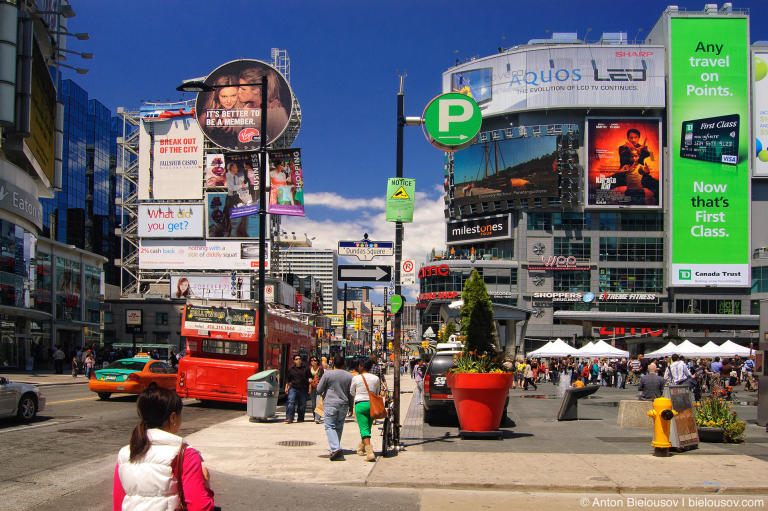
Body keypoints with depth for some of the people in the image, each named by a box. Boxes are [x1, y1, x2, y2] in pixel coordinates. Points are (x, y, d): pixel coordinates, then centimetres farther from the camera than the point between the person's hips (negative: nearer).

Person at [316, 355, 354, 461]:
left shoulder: (327, 374, -6)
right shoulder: (349, 376, 6)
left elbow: (319, 389, -2)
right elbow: (351, 393, 9)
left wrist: (321, 394, 21)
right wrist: (351, 407, 19)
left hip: (330, 404, -4)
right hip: (344, 405, 4)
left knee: (330, 426, -5)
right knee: (339, 426, 15)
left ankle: (335, 448, -21)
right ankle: (335, 447, 22)